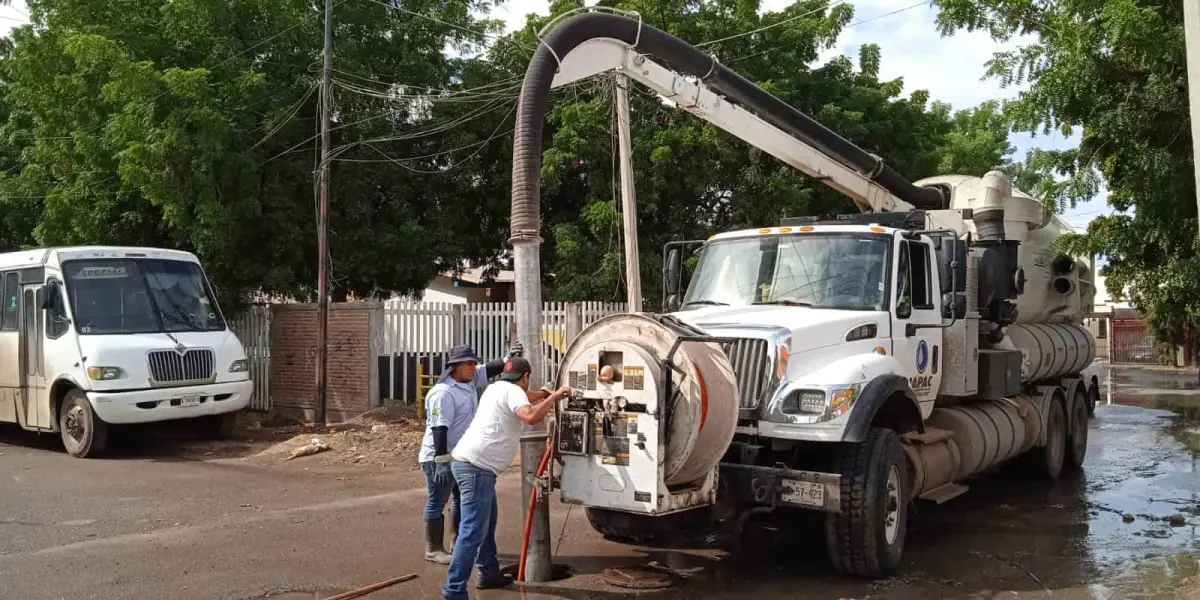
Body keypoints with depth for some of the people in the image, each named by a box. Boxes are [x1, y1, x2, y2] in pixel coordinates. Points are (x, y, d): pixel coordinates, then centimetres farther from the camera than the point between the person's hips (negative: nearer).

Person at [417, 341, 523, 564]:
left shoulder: (470, 381, 4)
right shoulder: (443, 393, -24)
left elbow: (489, 370, 6)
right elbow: (439, 429, -27)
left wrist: (507, 359, -16)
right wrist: (441, 461, -29)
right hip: (439, 457, -10)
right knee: (437, 503, 1)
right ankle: (434, 549, 10)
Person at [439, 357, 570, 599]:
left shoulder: (496, 388, 21)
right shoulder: (512, 391, -8)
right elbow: (531, 416, -26)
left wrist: (545, 395, 40)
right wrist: (554, 397, -15)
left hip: (468, 462, 11)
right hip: (476, 466, -11)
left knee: (486, 522, 24)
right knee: (474, 531, -12)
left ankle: (489, 574, 35)